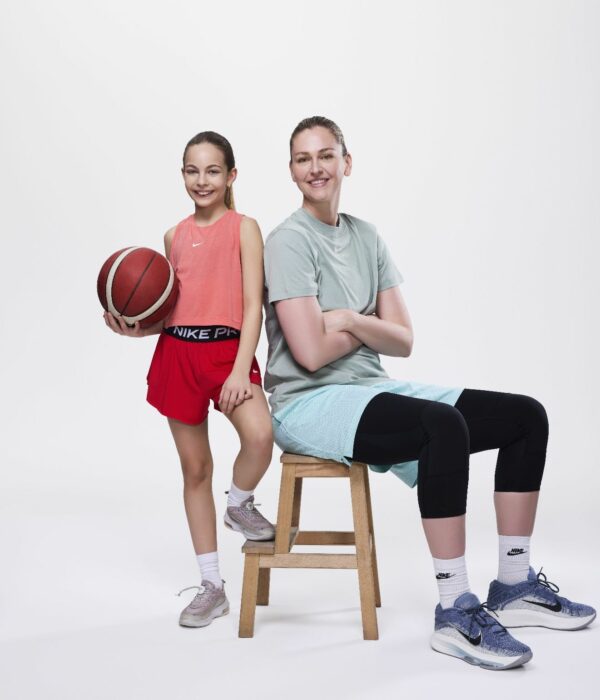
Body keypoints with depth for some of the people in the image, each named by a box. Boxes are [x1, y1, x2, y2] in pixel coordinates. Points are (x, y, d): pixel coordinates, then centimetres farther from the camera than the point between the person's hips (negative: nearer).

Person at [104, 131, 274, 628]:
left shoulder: (244, 228, -1)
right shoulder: (175, 236, 13)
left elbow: (253, 306, -8)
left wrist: (241, 369, -17)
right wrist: (137, 328, -1)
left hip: (228, 350, -4)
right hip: (178, 352, 4)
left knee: (260, 436, -31)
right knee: (195, 468, 8)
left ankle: (239, 505, 4)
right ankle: (212, 586, 20)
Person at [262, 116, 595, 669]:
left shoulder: (367, 238, 13)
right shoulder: (289, 242, -7)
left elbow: (402, 342, 6)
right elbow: (311, 353, -16)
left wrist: (352, 320, -11)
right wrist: (369, 327, 0)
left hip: (370, 390, 8)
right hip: (308, 404, -7)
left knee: (526, 415, -3)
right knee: (444, 424, -35)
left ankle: (514, 585, 4)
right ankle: (456, 611, -26)